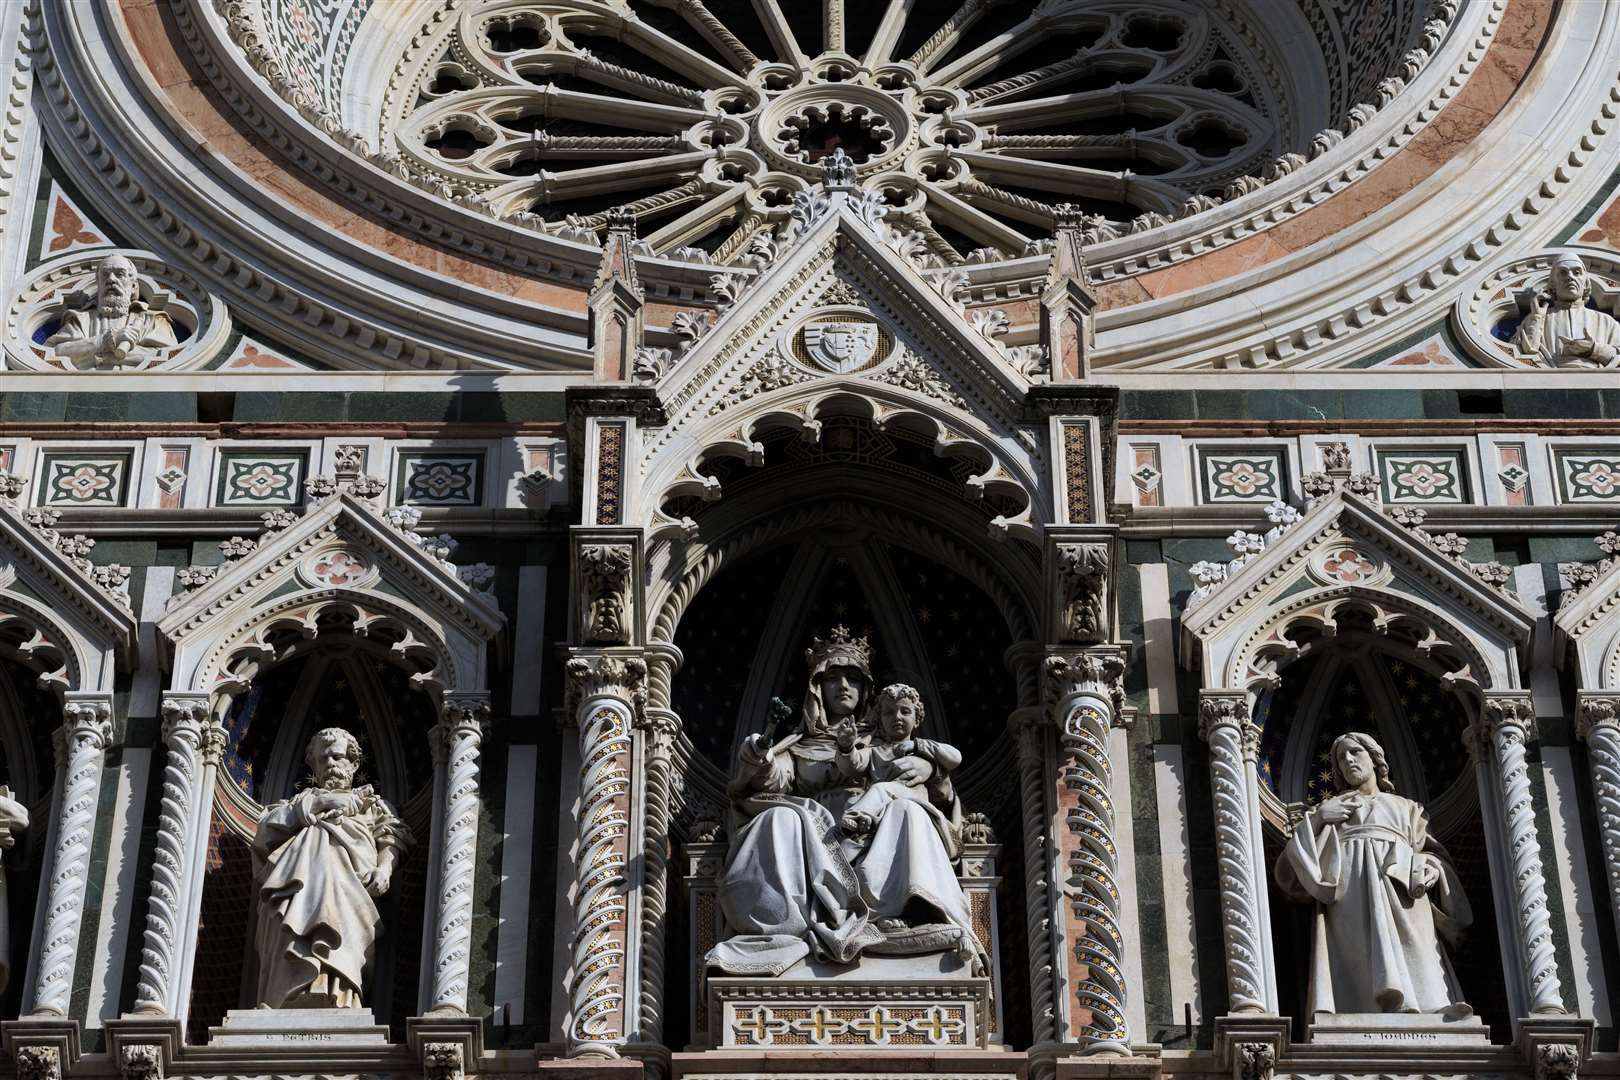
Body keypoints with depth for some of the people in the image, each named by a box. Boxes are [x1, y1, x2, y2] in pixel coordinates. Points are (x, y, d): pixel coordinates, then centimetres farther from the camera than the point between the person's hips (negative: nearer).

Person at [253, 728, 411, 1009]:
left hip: (352, 874, 0)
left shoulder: (373, 803, 39)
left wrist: (384, 868, -4)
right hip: (300, 865, 0)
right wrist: (317, 803, 13)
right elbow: (265, 831, 20)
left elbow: (391, 838, 19)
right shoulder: (301, 800, 41)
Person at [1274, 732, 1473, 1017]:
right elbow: (1291, 867, 17)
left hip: (1401, 887, 1)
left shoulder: (1407, 808, 33)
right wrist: (1317, 819, 5)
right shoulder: (1328, 810, 30)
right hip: (1349, 892, -1)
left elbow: (1431, 853, 20)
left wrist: (1431, 867, -3)